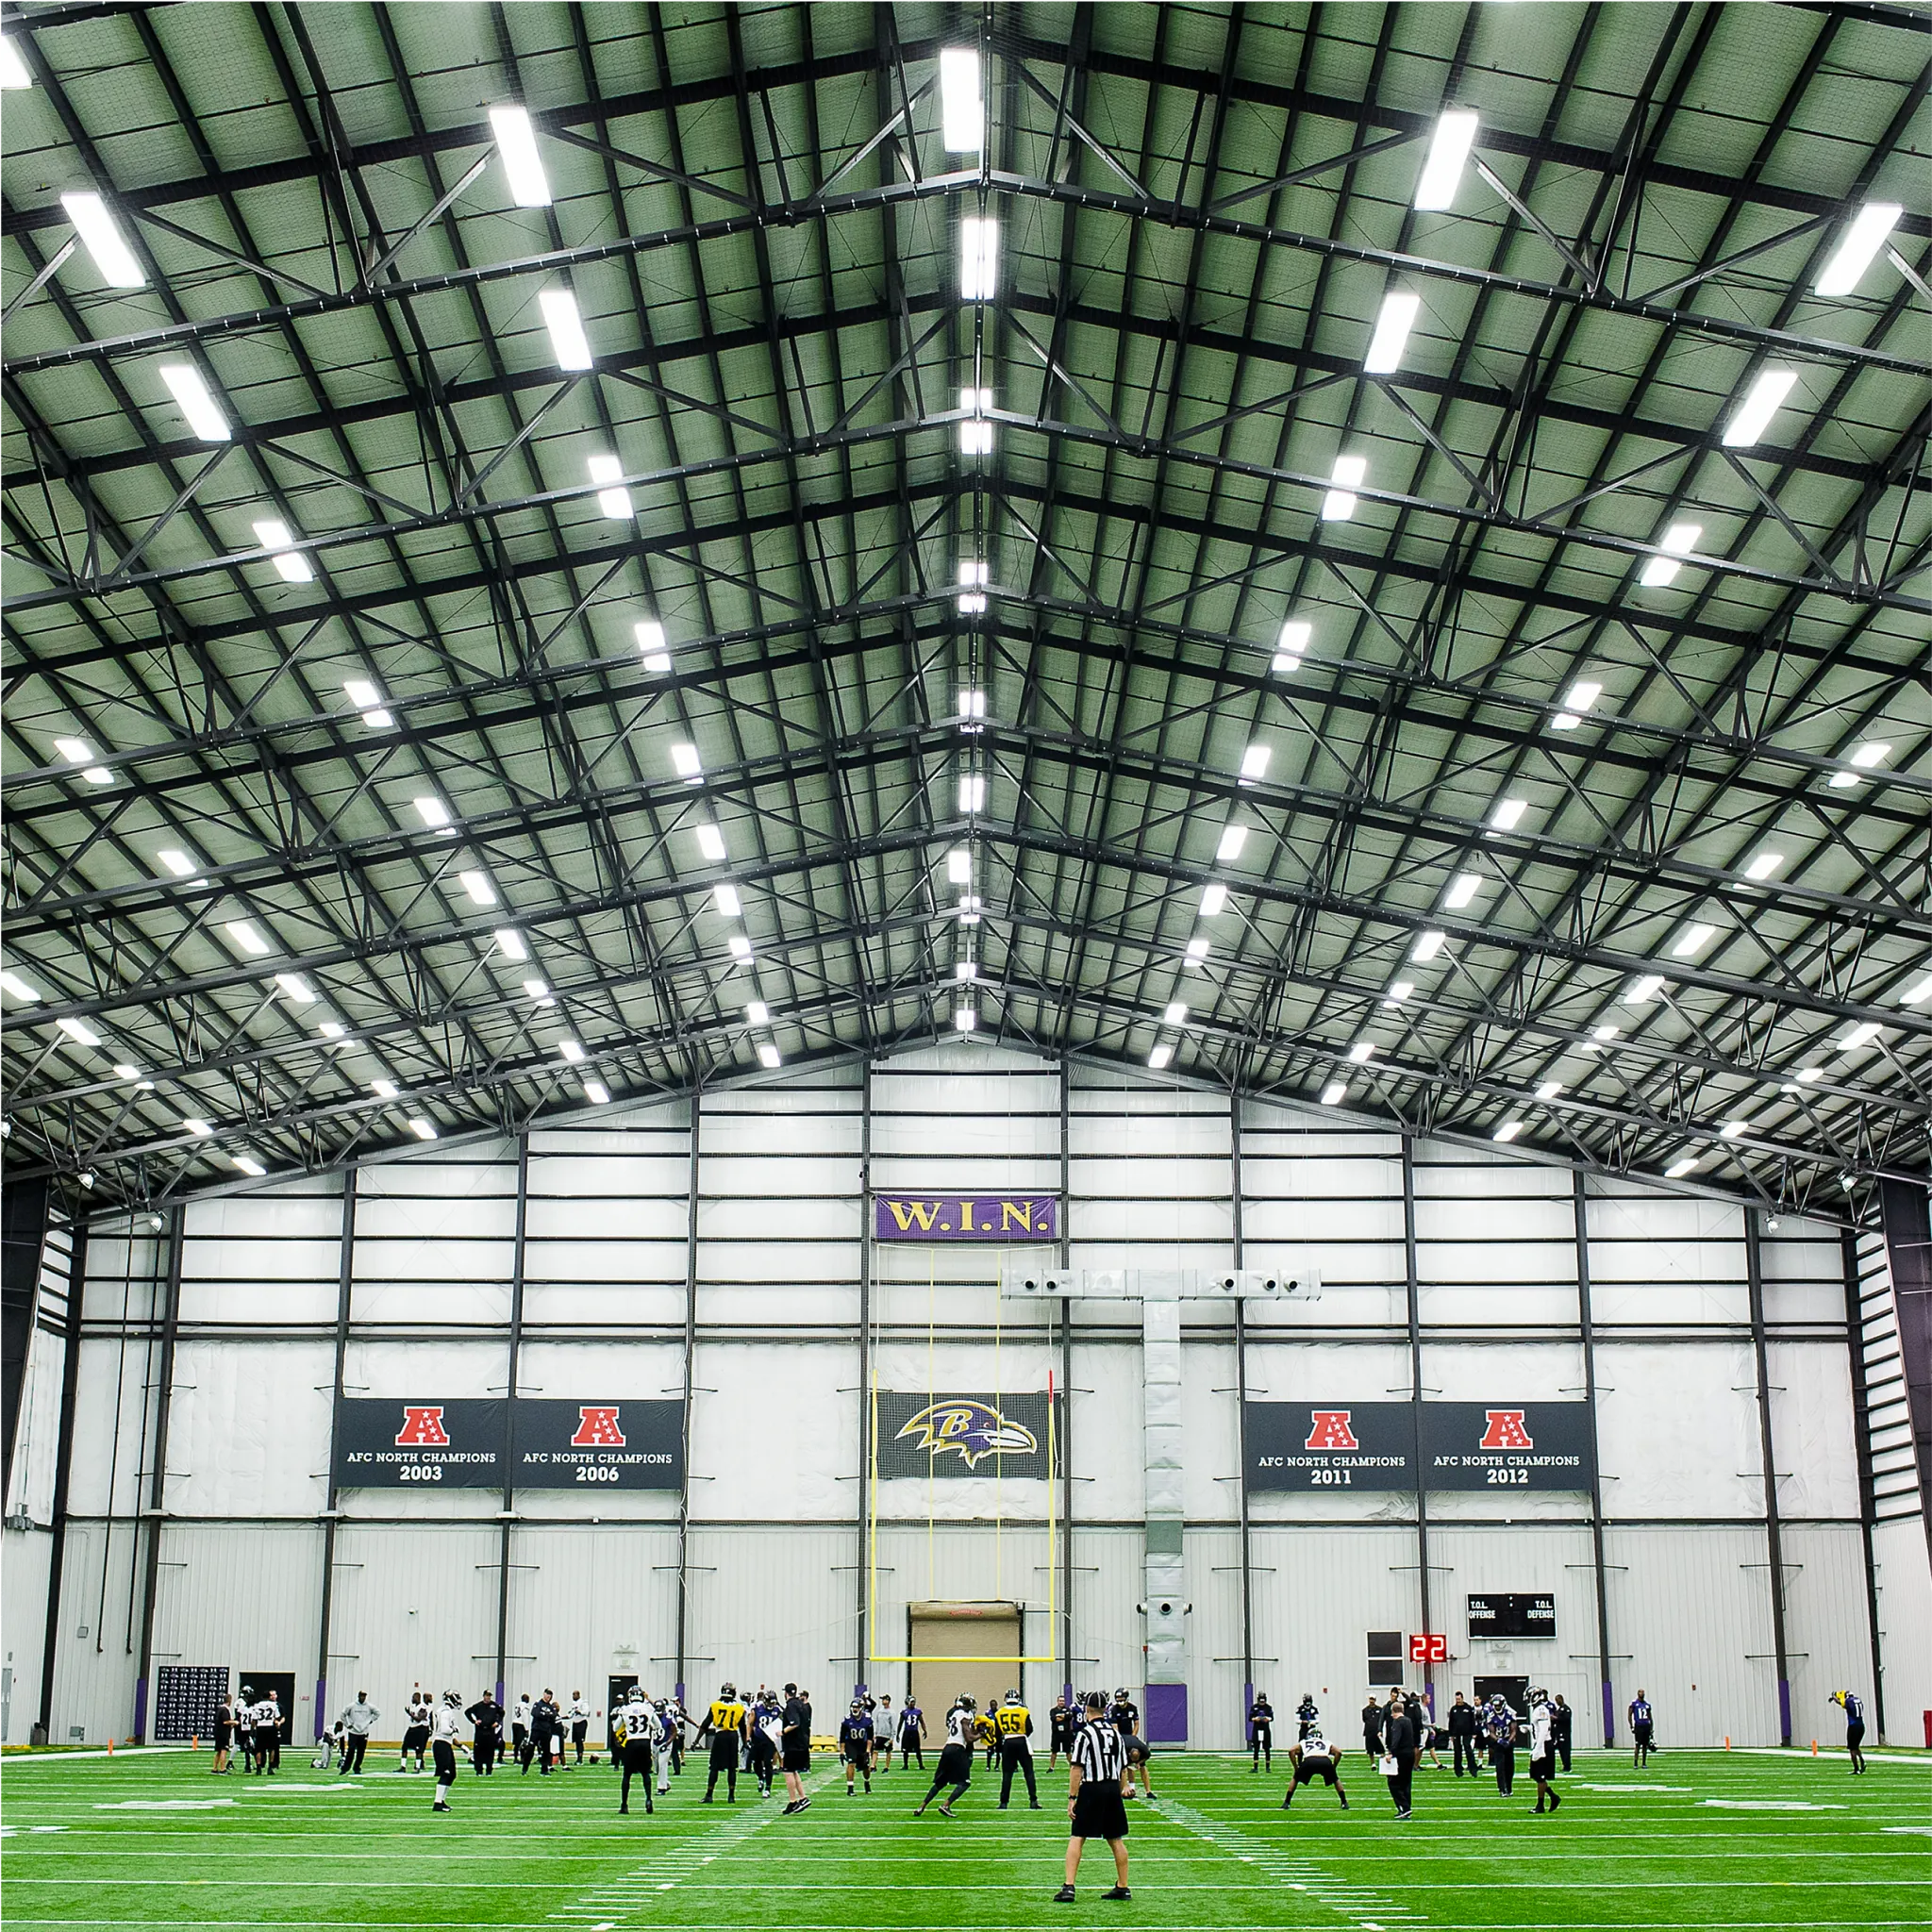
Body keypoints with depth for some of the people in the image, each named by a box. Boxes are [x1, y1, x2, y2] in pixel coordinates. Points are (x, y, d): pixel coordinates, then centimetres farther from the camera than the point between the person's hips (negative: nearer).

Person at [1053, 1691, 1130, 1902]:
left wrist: (1072, 1798, -9)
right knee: (1116, 1839, 13)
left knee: (1076, 1838, -3)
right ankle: (1122, 1887, 18)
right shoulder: (1117, 1734, 9)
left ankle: (1069, 1887, -11)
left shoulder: (1084, 1734, -9)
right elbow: (1123, 1769, 13)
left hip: (1091, 1790, -5)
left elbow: (1077, 1769, -12)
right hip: (1113, 1789, 5)